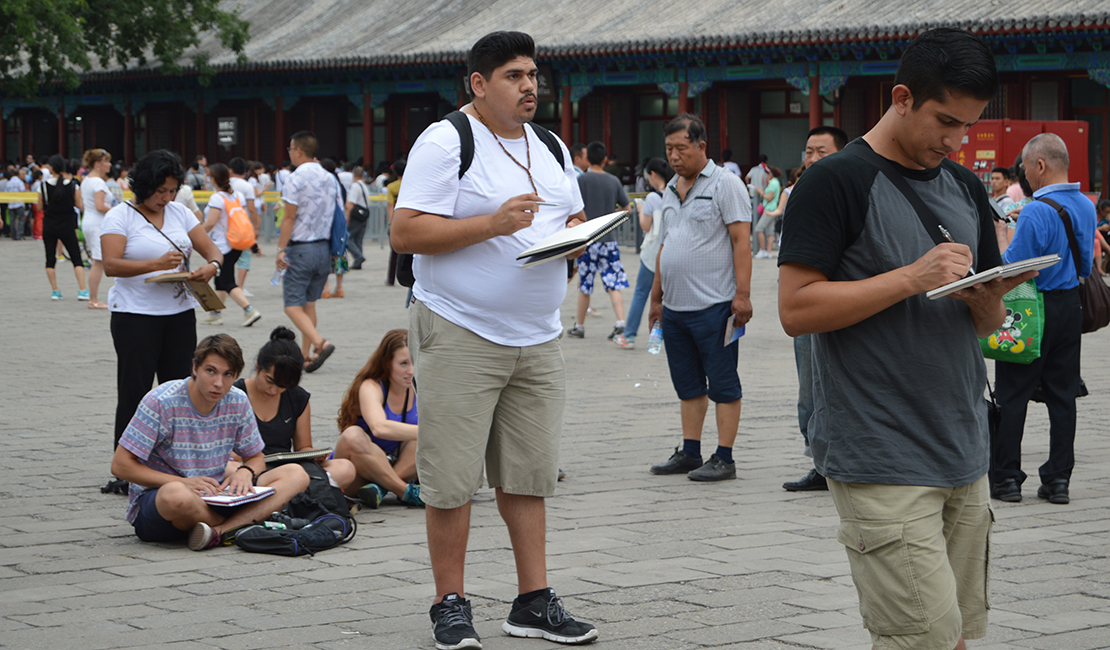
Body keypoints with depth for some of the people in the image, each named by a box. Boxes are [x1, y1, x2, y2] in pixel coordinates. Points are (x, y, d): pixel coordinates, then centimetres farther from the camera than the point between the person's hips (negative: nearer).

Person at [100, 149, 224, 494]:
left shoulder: (180, 213, 12)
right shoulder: (119, 216, -4)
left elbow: (212, 250, 11)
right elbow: (111, 265, -17)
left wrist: (211, 266, -14)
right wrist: (157, 265, -29)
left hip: (180, 313, 5)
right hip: (135, 315, -5)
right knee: (134, 393, -4)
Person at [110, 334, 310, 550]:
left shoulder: (238, 403, 0)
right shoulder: (161, 402, -15)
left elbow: (256, 458, 13)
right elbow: (120, 465, -16)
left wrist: (245, 471, -13)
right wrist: (184, 482, -25)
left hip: (212, 497, 5)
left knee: (295, 474, -12)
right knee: (177, 495, -43)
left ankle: (219, 531, -31)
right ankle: (242, 525, -14)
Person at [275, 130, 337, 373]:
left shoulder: (296, 178, -12)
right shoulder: (330, 179, 9)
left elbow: (289, 218, -13)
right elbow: (337, 215, 11)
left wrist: (280, 249, -9)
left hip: (301, 249, -7)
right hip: (324, 248, 7)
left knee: (293, 305, -4)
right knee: (309, 303, 14)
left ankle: (321, 343, -23)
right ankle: (306, 356, 14)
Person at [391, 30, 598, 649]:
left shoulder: (551, 148, 15)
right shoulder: (445, 141, -7)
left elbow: (574, 218, 24)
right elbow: (406, 232, -14)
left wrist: (578, 232, 0)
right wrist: (492, 224, -21)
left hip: (538, 340, 6)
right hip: (461, 336, -6)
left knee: (528, 475, 8)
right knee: (452, 478, -3)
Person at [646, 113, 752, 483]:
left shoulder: (725, 184, -5)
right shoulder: (671, 190, 17)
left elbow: (741, 241, -11)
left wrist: (742, 294, -18)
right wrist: (656, 296, 21)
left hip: (714, 304, -7)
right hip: (674, 307, 8)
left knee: (723, 384, -2)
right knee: (688, 385, 12)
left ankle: (724, 459, -1)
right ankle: (690, 453, 18)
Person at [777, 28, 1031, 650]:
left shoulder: (966, 187, 16)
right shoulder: (836, 182, -7)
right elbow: (797, 309, -15)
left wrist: (987, 297, -3)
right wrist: (912, 278, -19)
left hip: (963, 457, 7)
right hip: (881, 463, -7)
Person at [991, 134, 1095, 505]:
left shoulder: (1037, 212, -20)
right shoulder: (1086, 207, 6)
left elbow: (1012, 268, -17)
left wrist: (1001, 237, -3)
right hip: (1071, 307, 7)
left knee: (1012, 395, 2)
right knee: (1063, 394, 10)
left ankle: (1006, 478, 6)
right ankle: (1058, 479, 11)